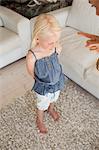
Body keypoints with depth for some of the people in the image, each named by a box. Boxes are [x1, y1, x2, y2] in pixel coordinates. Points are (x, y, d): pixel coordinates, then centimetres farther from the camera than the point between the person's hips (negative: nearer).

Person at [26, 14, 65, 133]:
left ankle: (51, 109, 68)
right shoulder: (32, 56, -37)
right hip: (43, 88, -4)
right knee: (42, 105, 25)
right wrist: (43, 80, -4)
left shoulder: (57, 48, -25)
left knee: (53, 99, 34)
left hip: (57, 83, 4)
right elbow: (32, 74, -17)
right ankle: (40, 120, 57)